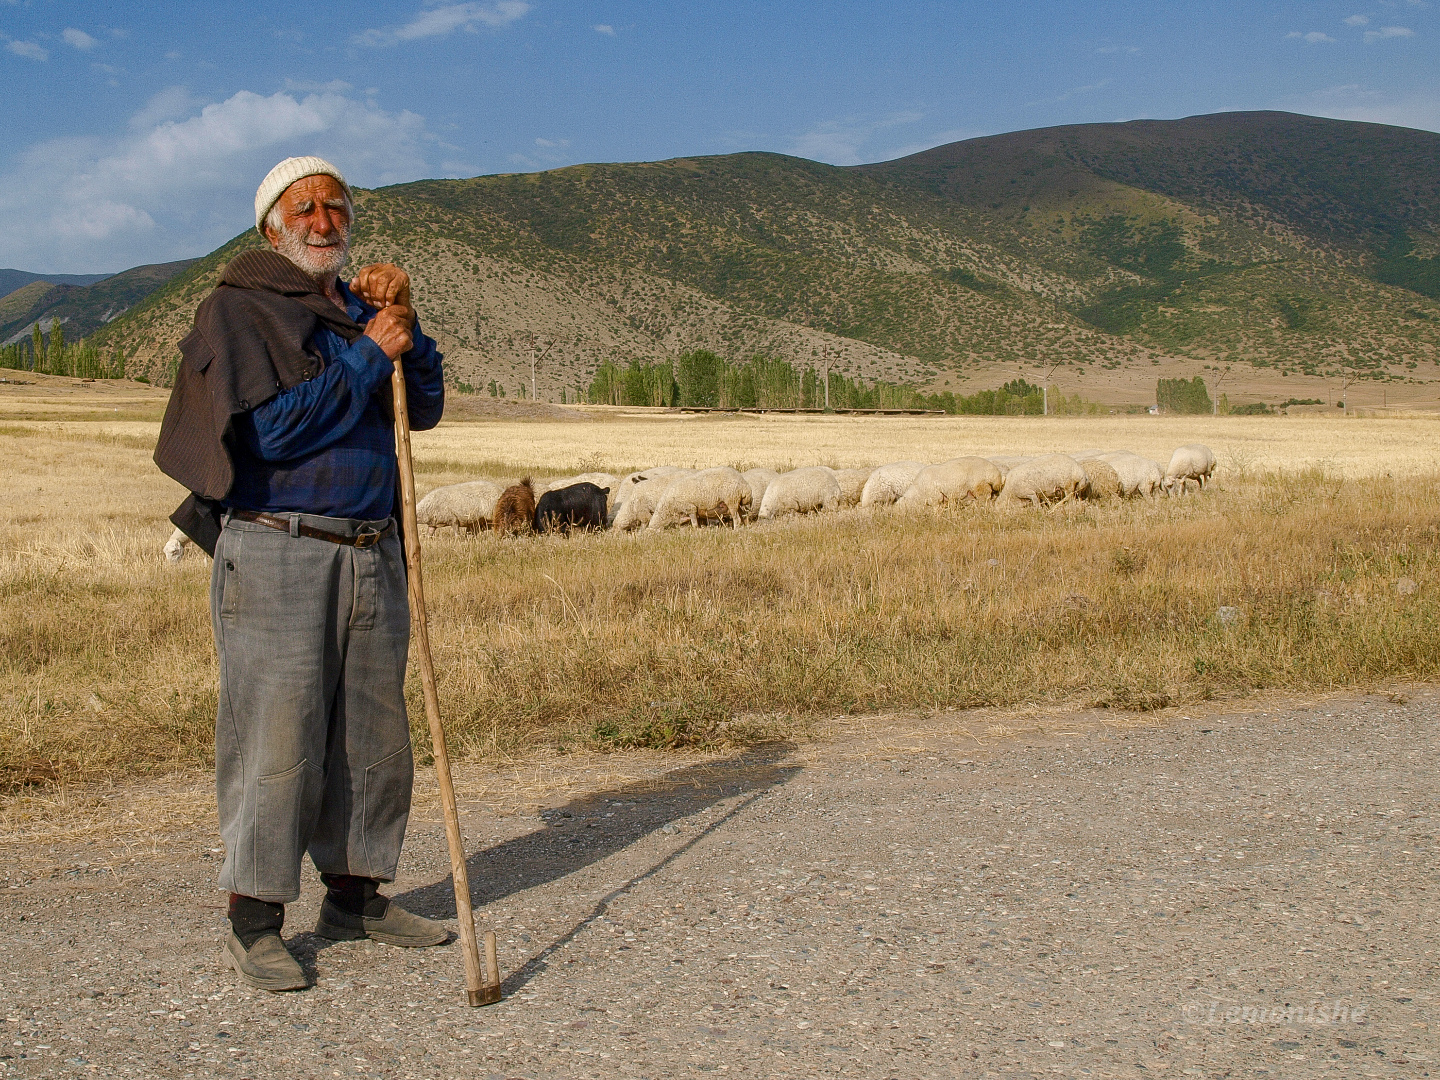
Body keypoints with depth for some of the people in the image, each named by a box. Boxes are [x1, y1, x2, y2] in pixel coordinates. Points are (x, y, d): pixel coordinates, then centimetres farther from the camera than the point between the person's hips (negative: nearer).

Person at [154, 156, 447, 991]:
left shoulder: (360, 311, 18)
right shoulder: (238, 311, -3)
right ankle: (255, 926, 3)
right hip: (277, 554, -6)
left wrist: (404, 322, -2)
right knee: (277, 740, -7)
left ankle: (355, 895, 24)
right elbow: (273, 430, -16)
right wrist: (368, 357, -12)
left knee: (374, 734, 10)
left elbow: (425, 408, 11)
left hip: (372, 553, 7)